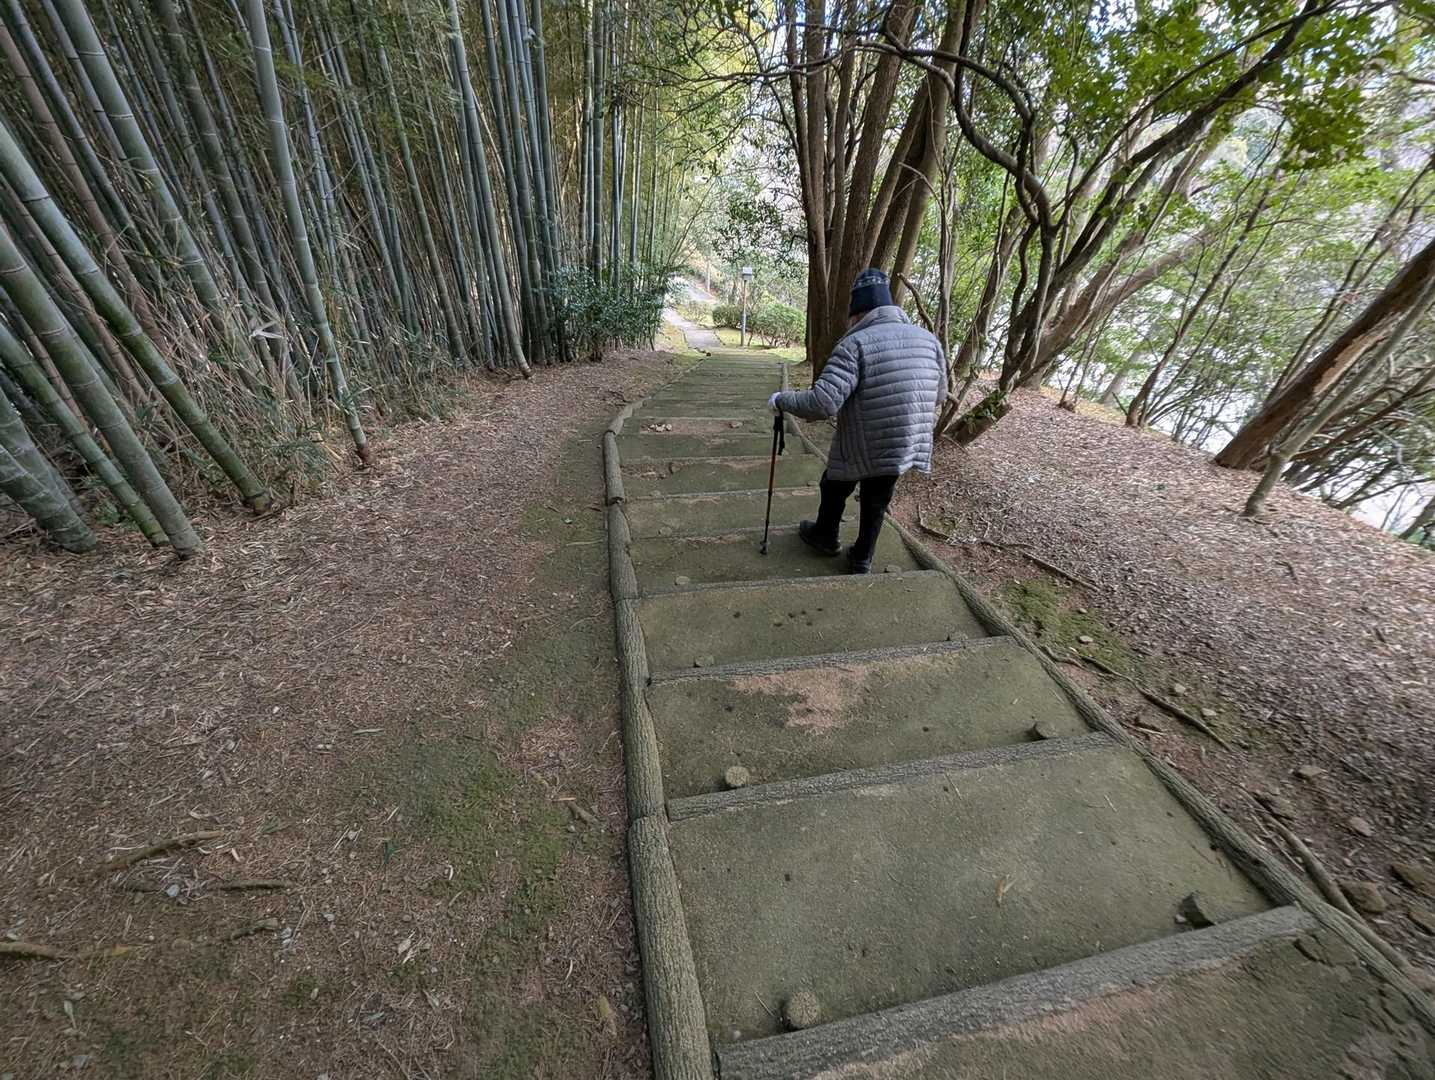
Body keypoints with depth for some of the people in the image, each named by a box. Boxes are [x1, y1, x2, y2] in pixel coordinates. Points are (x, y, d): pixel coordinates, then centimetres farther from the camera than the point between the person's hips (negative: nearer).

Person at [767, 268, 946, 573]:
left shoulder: (856, 343, -18)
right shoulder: (929, 339, 2)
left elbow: (822, 404, -28)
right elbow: (938, 395, 15)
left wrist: (781, 400, -13)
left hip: (858, 449, -4)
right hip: (906, 448, 5)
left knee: (834, 490, 23)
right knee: (875, 504, 22)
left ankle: (825, 536, 45)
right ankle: (862, 559, 33)